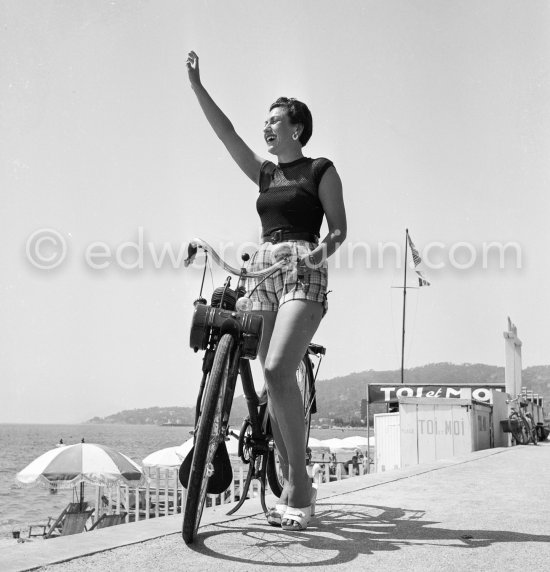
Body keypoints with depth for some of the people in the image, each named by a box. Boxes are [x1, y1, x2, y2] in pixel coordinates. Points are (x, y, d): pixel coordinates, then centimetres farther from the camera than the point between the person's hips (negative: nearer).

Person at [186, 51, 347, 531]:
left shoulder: (321, 170, 7)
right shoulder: (264, 173, 21)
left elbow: (339, 227, 2)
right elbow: (226, 132, 14)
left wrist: (325, 248, -19)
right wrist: (197, 86, 9)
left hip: (303, 275, -6)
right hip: (263, 274, 6)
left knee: (278, 371, -24)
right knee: (274, 381, 1)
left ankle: (300, 481, -15)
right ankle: (292, 488, 9)